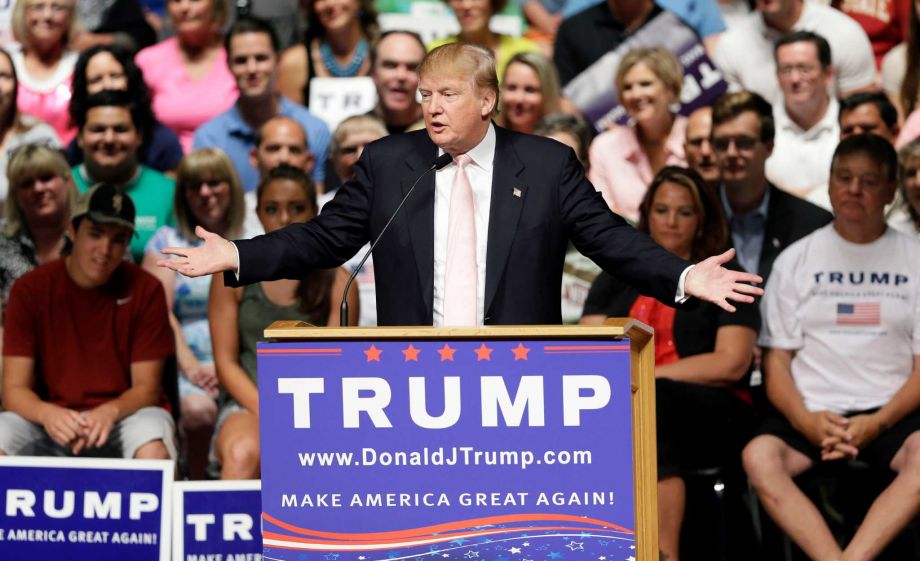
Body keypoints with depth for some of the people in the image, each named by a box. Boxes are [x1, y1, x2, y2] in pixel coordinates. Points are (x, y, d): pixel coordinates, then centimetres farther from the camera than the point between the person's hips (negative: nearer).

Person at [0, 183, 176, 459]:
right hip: (53, 422, 1)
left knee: (153, 452, -36)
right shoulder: (30, 289, -4)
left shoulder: (145, 290, -5)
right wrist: (47, 414, -30)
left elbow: (146, 388, -5)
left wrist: (109, 412, -28)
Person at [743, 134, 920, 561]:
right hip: (811, 410, 1)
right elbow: (777, 360, 7)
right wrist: (806, 421, -12)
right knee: (759, 456, -30)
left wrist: (877, 423, -13)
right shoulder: (796, 260, 11)